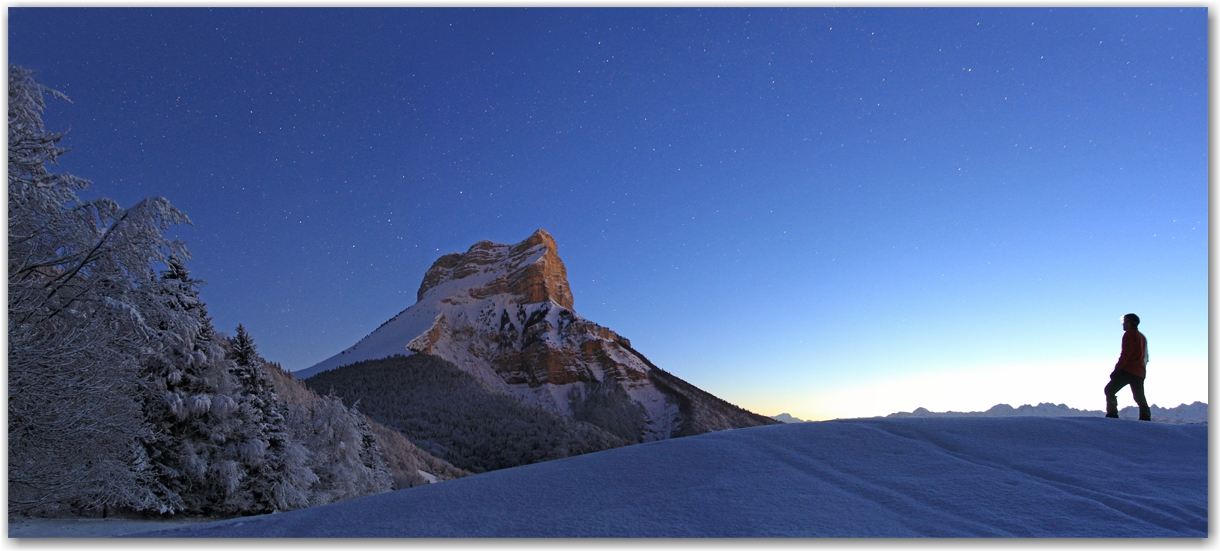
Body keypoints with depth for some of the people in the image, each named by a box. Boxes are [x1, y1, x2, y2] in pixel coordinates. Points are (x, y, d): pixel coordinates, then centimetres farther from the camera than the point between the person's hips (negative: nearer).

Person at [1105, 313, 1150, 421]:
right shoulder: (1142, 336, 22)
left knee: (1110, 390, -5)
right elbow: (1145, 356, 23)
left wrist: (1117, 369, -16)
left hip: (1128, 370, -9)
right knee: (1140, 397, 14)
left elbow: (1125, 354, -16)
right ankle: (1146, 418, 11)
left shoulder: (1129, 334, -6)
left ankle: (1112, 415, -14)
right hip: (1140, 372, 9)